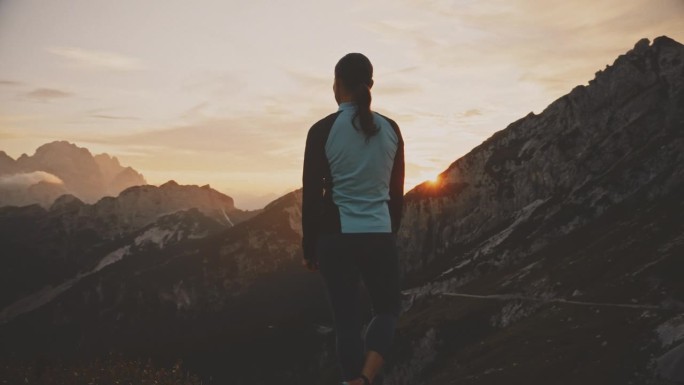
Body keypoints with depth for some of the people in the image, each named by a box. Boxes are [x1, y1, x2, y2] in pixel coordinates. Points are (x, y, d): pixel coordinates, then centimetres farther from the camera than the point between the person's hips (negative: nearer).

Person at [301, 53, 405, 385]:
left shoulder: (322, 130, -7)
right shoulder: (391, 129, 2)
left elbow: (311, 196, -5)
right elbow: (396, 191, 7)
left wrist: (309, 249, 5)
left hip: (336, 236, -2)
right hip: (380, 236, 2)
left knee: (346, 320, 9)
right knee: (388, 308, 21)